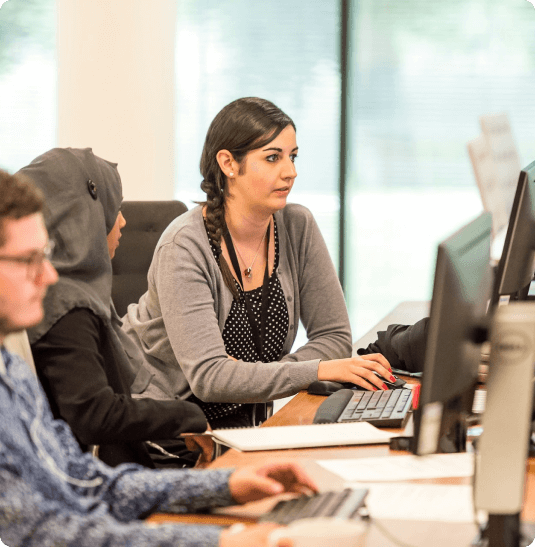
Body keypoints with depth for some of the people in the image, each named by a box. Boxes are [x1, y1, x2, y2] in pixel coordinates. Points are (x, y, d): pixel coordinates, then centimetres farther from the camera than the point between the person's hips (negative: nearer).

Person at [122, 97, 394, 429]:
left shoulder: (298, 227, -4)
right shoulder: (185, 246, -20)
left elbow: (335, 337, -1)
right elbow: (207, 376, -28)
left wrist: (251, 378, -18)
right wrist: (319, 371, -35)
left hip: (237, 418, 6)